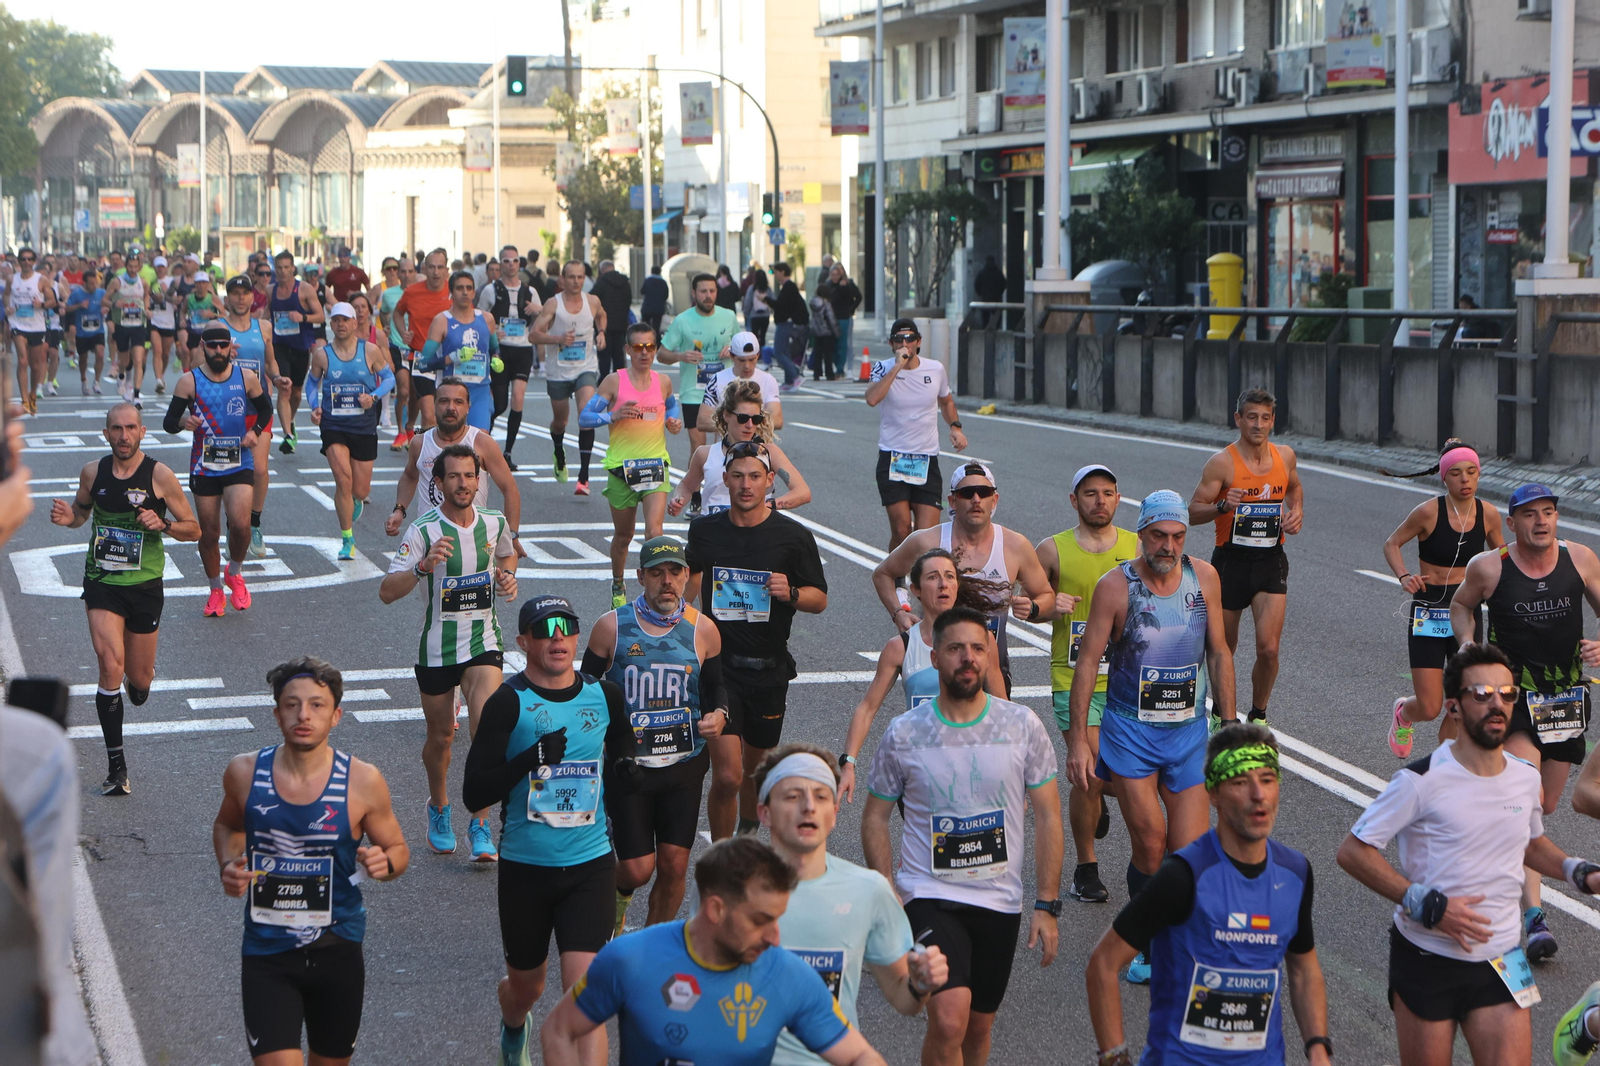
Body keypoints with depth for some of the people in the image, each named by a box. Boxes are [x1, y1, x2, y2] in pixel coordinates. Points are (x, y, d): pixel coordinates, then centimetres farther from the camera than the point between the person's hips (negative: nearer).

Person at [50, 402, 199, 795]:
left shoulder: (160, 475, -9)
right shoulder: (93, 472, 0)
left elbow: (194, 529, -2)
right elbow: (81, 511, 18)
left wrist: (162, 524, -23)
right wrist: (68, 517, -5)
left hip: (144, 585, -1)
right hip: (101, 582, 1)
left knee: (138, 676, 8)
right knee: (111, 666, -16)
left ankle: (141, 679, 49)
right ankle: (116, 767, -10)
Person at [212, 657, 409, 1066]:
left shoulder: (362, 781, -10)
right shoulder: (245, 772, -6)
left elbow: (398, 849, 3)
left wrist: (385, 863, -20)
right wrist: (229, 864, -5)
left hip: (337, 951, 1)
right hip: (267, 953, 0)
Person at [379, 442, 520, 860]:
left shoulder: (495, 523, -2)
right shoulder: (423, 531, -14)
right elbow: (387, 592, -20)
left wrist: (507, 575, 0)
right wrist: (423, 566, -37)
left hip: (484, 642, 1)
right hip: (436, 648, -1)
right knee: (441, 736, 12)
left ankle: (480, 825, -8)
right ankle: (439, 807, 40)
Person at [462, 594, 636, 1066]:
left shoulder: (605, 696, 1)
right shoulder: (508, 703, -10)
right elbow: (473, 793, -15)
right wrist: (530, 759, -27)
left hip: (590, 864, 1)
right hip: (524, 867, -1)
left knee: (585, 991, -13)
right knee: (525, 986, 19)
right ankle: (513, 1027, 55)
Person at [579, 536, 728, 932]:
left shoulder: (703, 630, 0)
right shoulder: (611, 627, -4)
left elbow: (714, 689, 13)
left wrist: (718, 715, -9)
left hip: (684, 764, 2)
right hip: (627, 765, -2)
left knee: (674, 866, 1)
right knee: (637, 869, -5)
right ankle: (618, 897, 32)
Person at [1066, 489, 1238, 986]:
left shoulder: (1204, 577, 0)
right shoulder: (1116, 585, -10)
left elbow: (1218, 653, 9)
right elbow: (1088, 662, -6)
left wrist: (1229, 726, 9)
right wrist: (1077, 738, -9)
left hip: (1189, 731, 2)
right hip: (1130, 730, -2)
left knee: (1189, 854, -4)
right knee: (1150, 848, -7)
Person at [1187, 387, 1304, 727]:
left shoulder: (1285, 456, 3)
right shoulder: (1222, 462, -11)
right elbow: (1193, 512, -11)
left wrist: (1297, 511, 6)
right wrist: (1222, 506, -30)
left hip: (1271, 562, 2)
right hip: (1231, 561, -2)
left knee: (1269, 648, -11)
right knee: (1223, 648, 10)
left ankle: (1258, 715, 10)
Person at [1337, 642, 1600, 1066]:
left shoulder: (1527, 777, 4)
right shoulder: (1422, 782, -14)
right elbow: (1352, 852, -13)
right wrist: (1428, 906, -19)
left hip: (1500, 962, 4)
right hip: (1426, 961, -4)